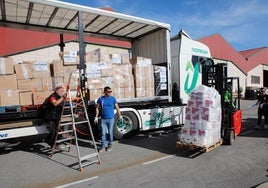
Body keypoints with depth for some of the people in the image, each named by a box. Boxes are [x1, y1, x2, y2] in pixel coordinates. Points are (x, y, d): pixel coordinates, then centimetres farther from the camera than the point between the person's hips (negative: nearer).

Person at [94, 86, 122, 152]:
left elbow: (117, 107, 4)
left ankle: (110, 145, 24)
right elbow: (97, 108, 7)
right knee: (103, 133, 3)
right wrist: (96, 117, 4)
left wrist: (120, 116, 1)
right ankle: (103, 146, 14)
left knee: (110, 133, 8)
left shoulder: (113, 98, -2)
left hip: (111, 119, 0)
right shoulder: (100, 99, -1)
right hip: (103, 119, 1)